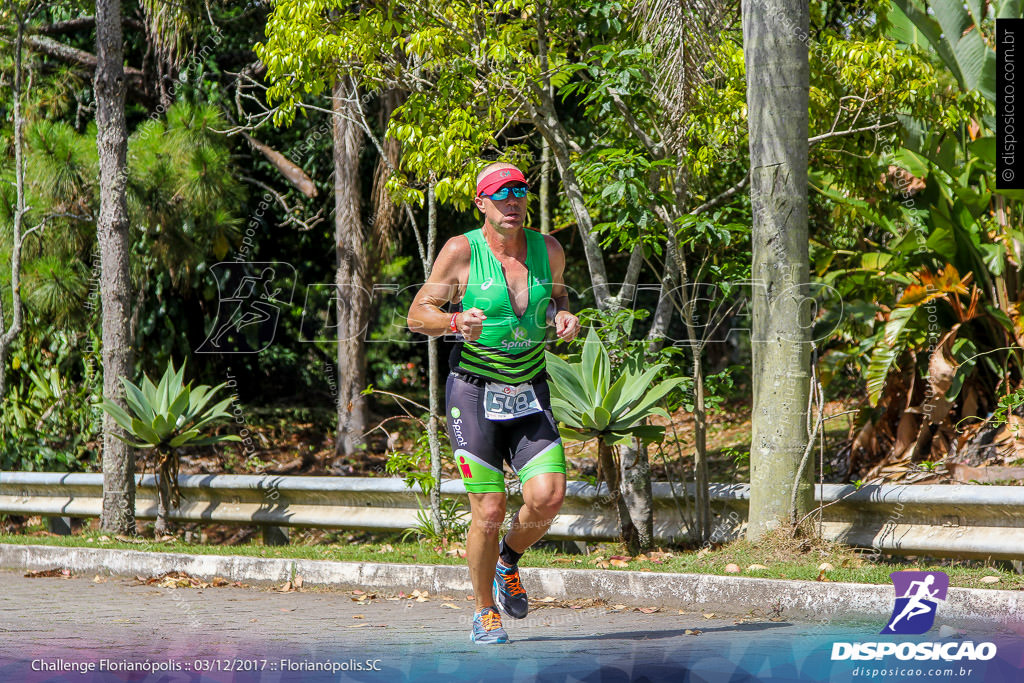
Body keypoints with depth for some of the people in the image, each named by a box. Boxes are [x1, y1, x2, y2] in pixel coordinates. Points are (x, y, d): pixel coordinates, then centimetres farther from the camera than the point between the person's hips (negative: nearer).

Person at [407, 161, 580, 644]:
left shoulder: (549, 250, 3)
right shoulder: (461, 251, -7)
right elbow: (417, 315, -3)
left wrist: (564, 318, -1)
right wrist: (455, 322, -24)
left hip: (530, 392, 3)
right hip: (474, 391, -3)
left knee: (548, 496, -14)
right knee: (489, 511, -7)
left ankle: (509, 560, 19)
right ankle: (484, 612, 16)